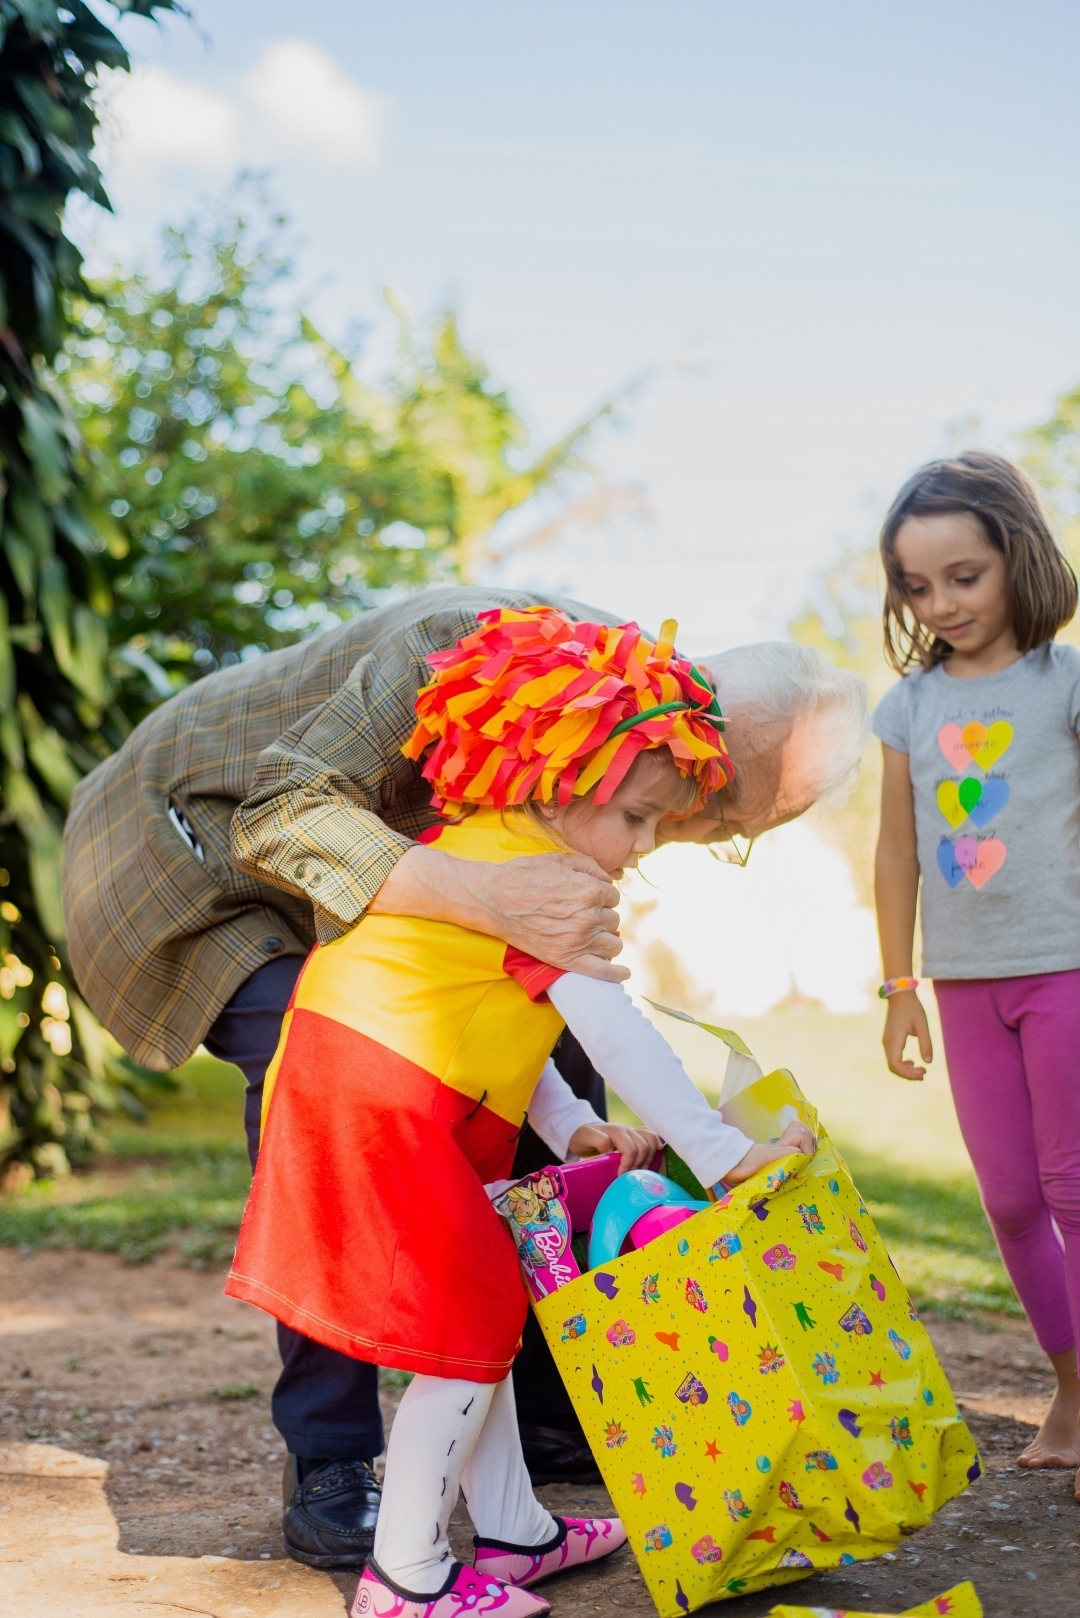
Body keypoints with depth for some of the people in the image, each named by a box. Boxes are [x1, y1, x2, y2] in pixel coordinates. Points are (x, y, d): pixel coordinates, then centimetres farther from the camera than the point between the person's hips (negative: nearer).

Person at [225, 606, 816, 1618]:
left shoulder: (473, 846, 17)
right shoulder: (532, 874, -14)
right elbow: (608, 1028, -21)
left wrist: (569, 1124, 13)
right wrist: (720, 1153, -20)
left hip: (354, 1095, 10)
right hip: (381, 1104, -10)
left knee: (476, 1311, 17)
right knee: (471, 1325, -1)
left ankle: (512, 1533, 29)